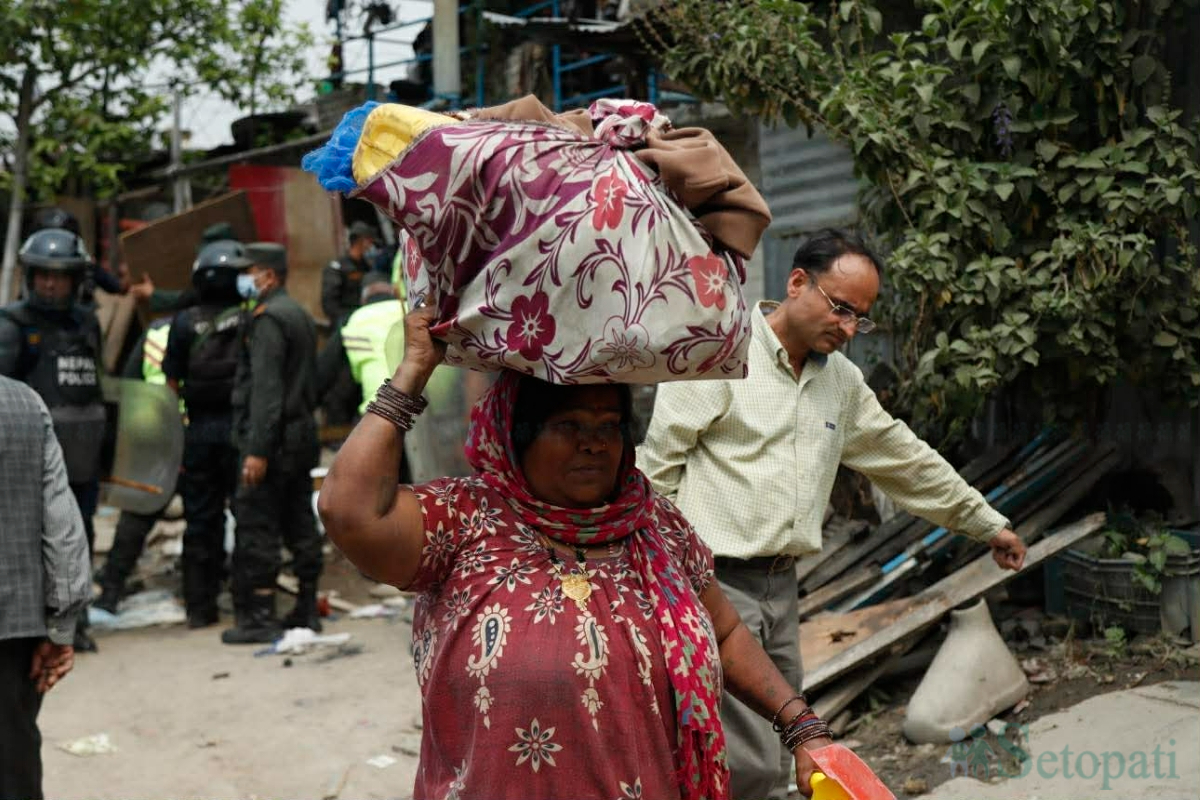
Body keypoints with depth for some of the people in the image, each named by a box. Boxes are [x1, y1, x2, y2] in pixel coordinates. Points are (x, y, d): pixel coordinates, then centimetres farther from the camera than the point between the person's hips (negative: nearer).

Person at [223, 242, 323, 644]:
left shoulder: (267, 318, -13)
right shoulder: (299, 314, 18)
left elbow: (266, 389, -20)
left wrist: (257, 449, -22)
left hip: (272, 441, -10)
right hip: (303, 434, 10)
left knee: (256, 528, -6)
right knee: (300, 524, 12)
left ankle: (259, 616, -4)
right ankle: (307, 609, 17)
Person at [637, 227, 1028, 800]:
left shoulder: (842, 380, 14)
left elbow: (906, 458, 24)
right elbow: (657, 461, -9)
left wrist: (986, 522, 30)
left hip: (781, 586, 8)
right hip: (715, 581, -7)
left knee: (778, 744, 10)